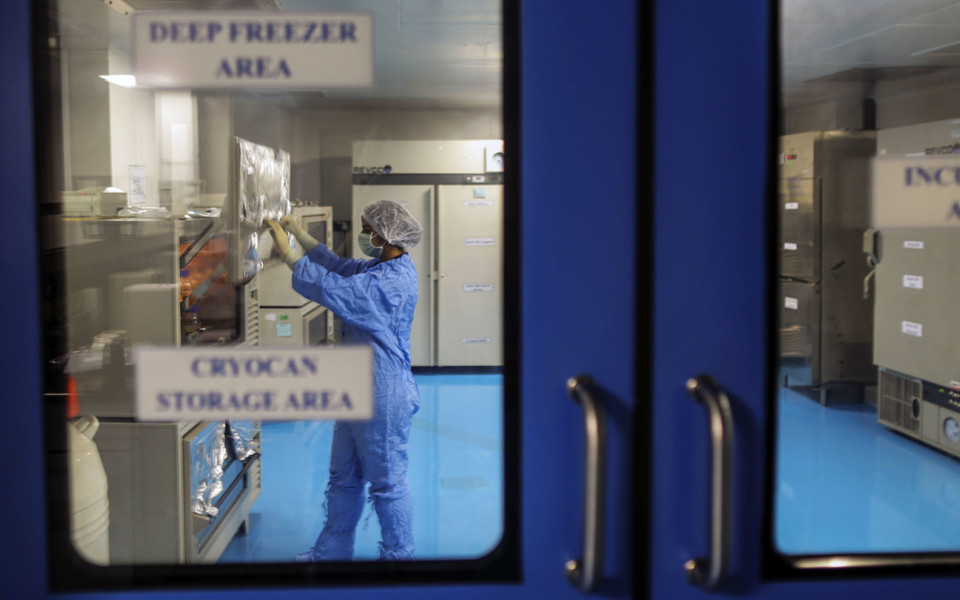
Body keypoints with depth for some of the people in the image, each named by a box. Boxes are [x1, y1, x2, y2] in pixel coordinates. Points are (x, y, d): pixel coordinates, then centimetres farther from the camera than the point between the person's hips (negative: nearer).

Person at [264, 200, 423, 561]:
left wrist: (288, 254, -17)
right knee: (343, 477, 18)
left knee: (386, 481, 3)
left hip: (382, 398, -11)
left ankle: (397, 554, 17)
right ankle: (332, 552, 30)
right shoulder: (381, 268, 10)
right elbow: (339, 267, 21)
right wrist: (299, 234, 14)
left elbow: (333, 288, -26)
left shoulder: (392, 281, -22)